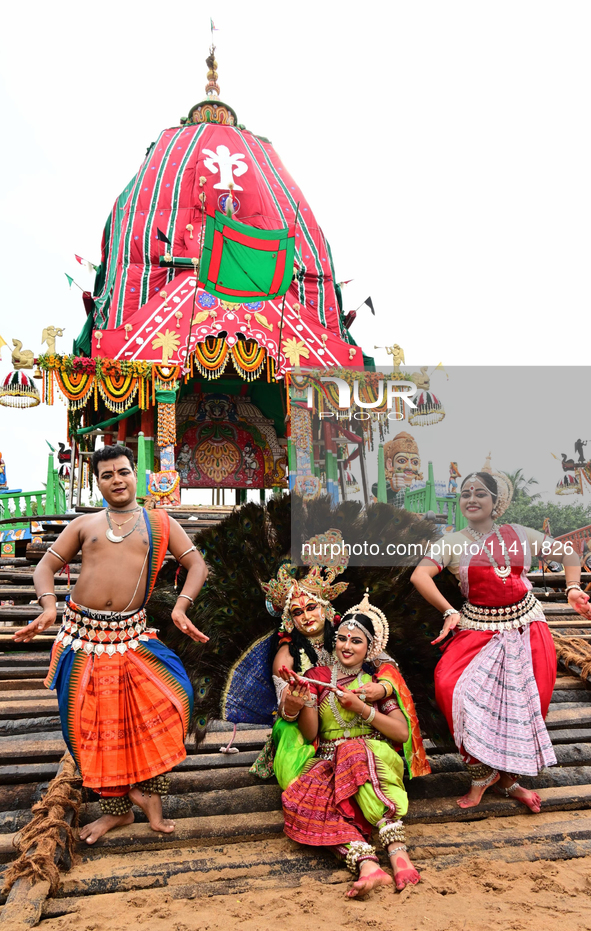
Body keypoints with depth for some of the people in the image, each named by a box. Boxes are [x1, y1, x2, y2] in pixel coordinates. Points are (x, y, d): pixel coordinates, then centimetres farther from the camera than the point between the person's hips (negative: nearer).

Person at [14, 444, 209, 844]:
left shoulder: (160, 523, 7)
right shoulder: (84, 524, 11)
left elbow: (196, 564, 2)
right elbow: (47, 565, 8)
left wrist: (181, 605, -14)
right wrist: (48, 605, -11)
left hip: (132, 637, -1)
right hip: (83, 635, 2)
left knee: (172, 697, -19)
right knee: (94, 724, 4)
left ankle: (147, 789, 2)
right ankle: (116, 809, 23)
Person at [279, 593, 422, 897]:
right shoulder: (318, 676, 9)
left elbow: (403, 733, 0)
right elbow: (310, 734, 5)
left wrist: (362, 708, -10)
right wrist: (307, 699, -13)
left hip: (374, 754, -1)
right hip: (329, 765, 2)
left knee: (356, 753, -37)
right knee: (299, 801, -30)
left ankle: (398, 855, -43)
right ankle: (367, 866, -44)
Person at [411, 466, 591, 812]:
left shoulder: (520, 535, 5)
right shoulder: (453, 543, -1)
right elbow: (419, 575, -14)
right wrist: (449, 612, -20)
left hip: (526, 627, 2)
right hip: (478, 628, -1)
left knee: (524, 700, 1)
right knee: (452, 685, -22)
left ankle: (509, 778, 24)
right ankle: (483, 772, -2)